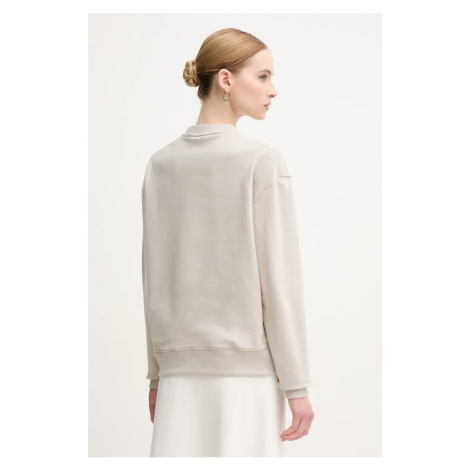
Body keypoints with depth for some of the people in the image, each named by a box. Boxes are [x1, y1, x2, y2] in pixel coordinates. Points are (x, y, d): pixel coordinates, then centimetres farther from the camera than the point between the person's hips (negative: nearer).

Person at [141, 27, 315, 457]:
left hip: (182, 364, 5)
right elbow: (280, 279, -10)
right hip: (249, 364, -4)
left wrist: (157, 373, 16)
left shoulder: (161, 164, 6)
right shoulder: (262, 160, -9)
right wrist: (297, 385, -5)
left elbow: (154, 280, 9)